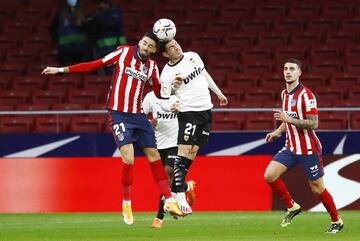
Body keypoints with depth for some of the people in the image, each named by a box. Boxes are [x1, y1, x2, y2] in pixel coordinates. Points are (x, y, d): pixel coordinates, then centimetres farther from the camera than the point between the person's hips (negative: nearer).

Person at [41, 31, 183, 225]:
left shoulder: (152, 66, 7)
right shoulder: (124, 52, -3)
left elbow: (160, 93, 13)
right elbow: (94, 65, 0)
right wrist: (61, 70, -1)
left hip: (138, 115, 4)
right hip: (119, 114, -4)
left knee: (154, 156, 3)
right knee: (128, 159, -16)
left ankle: (169, 201, 9)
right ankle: (126, 204, 1)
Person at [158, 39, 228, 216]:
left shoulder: (193, 56, 7)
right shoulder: (167, 74, -10)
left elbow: (205, 75, 23)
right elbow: (163, 101, -9)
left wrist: (218, 93, 31)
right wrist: (171, 106, -31)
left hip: (206, 110, 6)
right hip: (188, 113, -6)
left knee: (192, 154, 5)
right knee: (183, 153, -13)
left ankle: (172, 192, 10)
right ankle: (180, 197, -13)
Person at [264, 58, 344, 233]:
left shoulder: (306, 95, -17)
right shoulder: (284, 94, 8)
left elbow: (313, 123, -21)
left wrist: (290, 120, -28)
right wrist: (278, 132, 13)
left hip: (308, 149, -7)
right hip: (291, 147, 7)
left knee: (317, 188, 0)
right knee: (269, 175, -11)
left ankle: (336, 221, 19)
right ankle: (291, 207, 7)